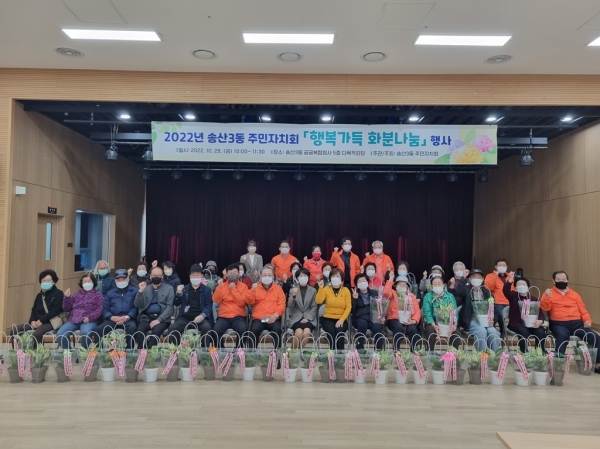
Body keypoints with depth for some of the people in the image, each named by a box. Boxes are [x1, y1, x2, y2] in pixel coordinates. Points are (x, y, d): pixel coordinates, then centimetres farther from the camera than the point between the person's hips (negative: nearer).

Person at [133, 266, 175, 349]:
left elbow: (170, 307, -1)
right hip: (146, 318, 2)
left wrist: (159, 320, -14)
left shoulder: (169, 288, 8)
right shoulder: (145, 288, 16)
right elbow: (137, 305, 6)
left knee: (156, 331, -34)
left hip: (162, 319, -2)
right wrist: (140, 291, -8)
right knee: (139, 332, -30)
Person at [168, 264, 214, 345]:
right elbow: (176, 304, 16)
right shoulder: (184, 289, 21)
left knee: (207, 328, -34)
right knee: (172, 329, -27)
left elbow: (209, 306, 2)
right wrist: (178, 293, -5)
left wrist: (202, 315, -19)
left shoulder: (207, 290, 13)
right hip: (185, 318, 2)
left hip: (200, 318, -2)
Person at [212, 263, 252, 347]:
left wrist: (233, 289, -10)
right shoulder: (222, 286, 10)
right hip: (223, 317, 1)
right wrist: (219, 287, -12)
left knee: (243, 330, -31)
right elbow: (215, 300, -1)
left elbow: (242, 302, -8)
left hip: (238, 317, -1)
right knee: (216, 330, -29)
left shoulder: (243, 286, 5)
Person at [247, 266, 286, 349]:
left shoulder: (278, 288, 13)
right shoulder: (256, 288, 15)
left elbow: (282, 304, 4)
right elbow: (250, 302, 4)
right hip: (258, 319, 0)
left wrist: (275, 315, -13)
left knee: (277, 330, -31)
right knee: (254, 330, -30)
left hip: (273, 319, 0)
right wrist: (253, 290, -11)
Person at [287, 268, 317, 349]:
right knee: (299, 331, -31)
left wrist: (307, 318, -9)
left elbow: (314, 307, 5)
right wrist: (293, 295, -20)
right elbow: (289, 306, -3)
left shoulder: (313, 290, 9)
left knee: (307, 331, -30)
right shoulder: (293, 290, 8)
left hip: (309, 318, 1)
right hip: (296, 317, -1)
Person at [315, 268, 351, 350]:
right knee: (331, 331, -30)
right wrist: (320, 288, -18)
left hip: (341, 319, 0)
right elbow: (318, 301, -9)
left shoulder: (346, 290, 4)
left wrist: (342, 320, -12)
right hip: (328, 319, 0)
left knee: (339, 331, -31)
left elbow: (348, 307, -1)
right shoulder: (326, 289, 5)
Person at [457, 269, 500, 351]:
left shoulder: (487, 292, 17)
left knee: (493, 332, -26)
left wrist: (492, 321, -5)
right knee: (482, 331, -32)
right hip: (471, 321, -3)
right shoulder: (466, 290, 7)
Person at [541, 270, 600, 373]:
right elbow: (544, 308, -5)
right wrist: (547, 297, -22)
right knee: (562, 336, -37)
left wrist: (588, 320, 1)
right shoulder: (549, 293, 9)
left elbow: (583, 310, 20)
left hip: (577, 323, 4)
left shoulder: (574, 294, 22)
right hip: (559, 324, -4)